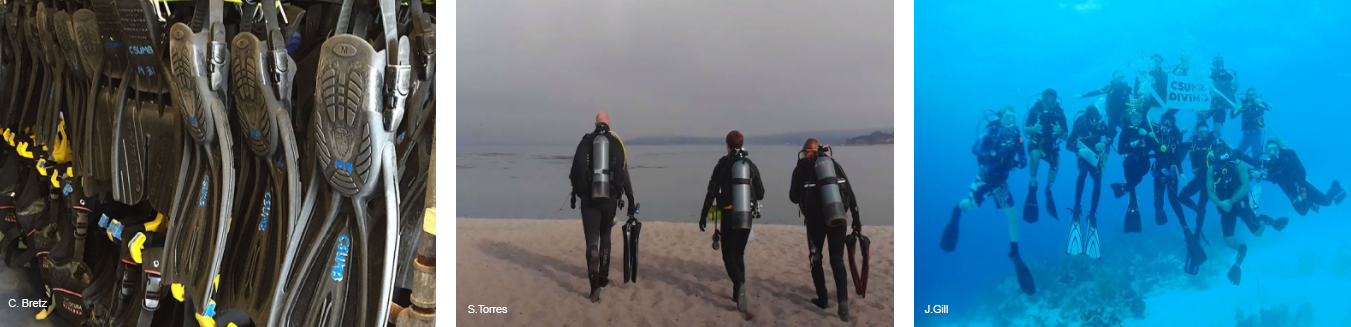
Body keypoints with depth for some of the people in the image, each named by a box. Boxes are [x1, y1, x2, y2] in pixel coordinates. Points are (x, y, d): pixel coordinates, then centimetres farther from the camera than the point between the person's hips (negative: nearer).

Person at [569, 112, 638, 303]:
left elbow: (575, 171, 3)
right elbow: (624, 174, 0)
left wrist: (574, 194, 15)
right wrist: (631, 201, 3)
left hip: (589, 198, -1)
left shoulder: (585, 142, 2)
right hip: (610, 198, 1)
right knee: (605, 237, 20)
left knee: (592, 240, -2)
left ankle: (595, 284, -16)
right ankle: (603, 278, 26)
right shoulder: (617, 143, 2)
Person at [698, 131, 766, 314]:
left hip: (729, 215, -3)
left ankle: (739, 284, -26)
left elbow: (712, 191, -8)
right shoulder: (751, 165, 6)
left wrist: (704, 215, -1)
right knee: (739, 254, 17)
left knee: (729, 255, 2)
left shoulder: (723, 164, -5)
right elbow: (760, 194, 11)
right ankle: (739, 292, 14)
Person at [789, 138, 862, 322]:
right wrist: (856, 218, 11)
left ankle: (823, 299, 18)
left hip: (815, 218, -2)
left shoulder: (801, 168, 2)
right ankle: (843, 300, -11)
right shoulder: (833, 164, 10)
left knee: (816, 258, 16)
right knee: (837, 260, 7)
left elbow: (793, 197, 7)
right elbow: (849, 193, 7)